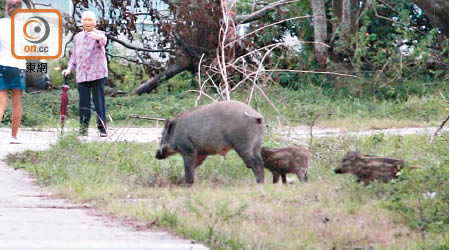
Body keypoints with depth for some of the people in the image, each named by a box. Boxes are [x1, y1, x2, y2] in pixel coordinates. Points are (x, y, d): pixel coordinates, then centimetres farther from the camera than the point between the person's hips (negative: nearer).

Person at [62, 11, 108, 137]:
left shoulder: (99, 34, -1)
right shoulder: (77, 37, 16)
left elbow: (103, 42, -27)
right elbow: (74, 55, 25)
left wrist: (98, 38, -50)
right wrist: (69, 68, 10)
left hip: (97, 74, -4)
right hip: (82, 75, 4)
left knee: (99, 101, -5)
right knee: (84, 102, 4)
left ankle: (102, 128, -2)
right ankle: (83, 127, 9)